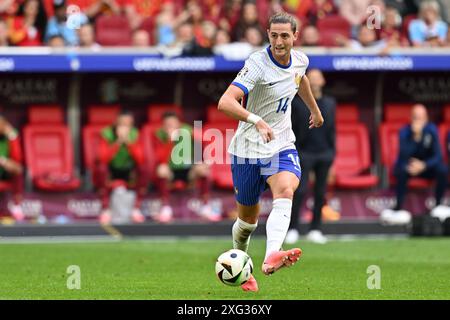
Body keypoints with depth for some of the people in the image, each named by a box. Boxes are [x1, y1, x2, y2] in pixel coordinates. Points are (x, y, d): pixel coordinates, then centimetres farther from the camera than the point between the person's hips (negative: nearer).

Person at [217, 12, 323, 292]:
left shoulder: (300, 60, 0)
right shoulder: (258, 63, -20)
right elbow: (225, 102, -33)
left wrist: (315, 109, 42)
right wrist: (256, 120, -48)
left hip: (282, 146, 3)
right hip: (248, 148, -3)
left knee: (286, 191, -29)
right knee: (248, 219, 8)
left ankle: (272, 258, -47)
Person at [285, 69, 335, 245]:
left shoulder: (329, 103, 12)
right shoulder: (297, 103, 2)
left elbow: (332, 129, 14)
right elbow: (290, 128, 2)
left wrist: (332, 151, 9)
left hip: (324, 153, 4)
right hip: (304, 152, -3)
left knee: (320, 192, 5)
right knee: (300, 190, -10)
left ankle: (315, 230, 10)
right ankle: (293, 229, -5)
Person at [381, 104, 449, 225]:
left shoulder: (432, 130, -10)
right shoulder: (405, 132, -16)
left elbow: (437, 156, -14)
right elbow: (404, 156, -29)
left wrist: (423, 165, -33)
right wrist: (415, 136, -40)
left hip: (427, 166, 2)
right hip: (408, 165, -2)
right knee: (401, 172, -37)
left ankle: (438, 205, -16)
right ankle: (399, 208, -33)